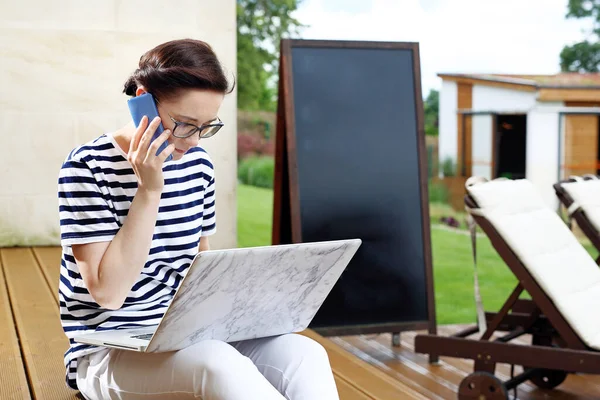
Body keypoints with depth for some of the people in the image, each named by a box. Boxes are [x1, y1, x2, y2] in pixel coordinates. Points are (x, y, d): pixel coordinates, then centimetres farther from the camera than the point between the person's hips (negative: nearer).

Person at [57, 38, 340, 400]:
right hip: (111, 352, -5)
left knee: (306, 355, -23)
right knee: (220, 364, -37)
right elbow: (108, 292, -18)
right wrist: (149, 191, -21)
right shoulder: (88, 167, -12)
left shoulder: (199, 165, 5)